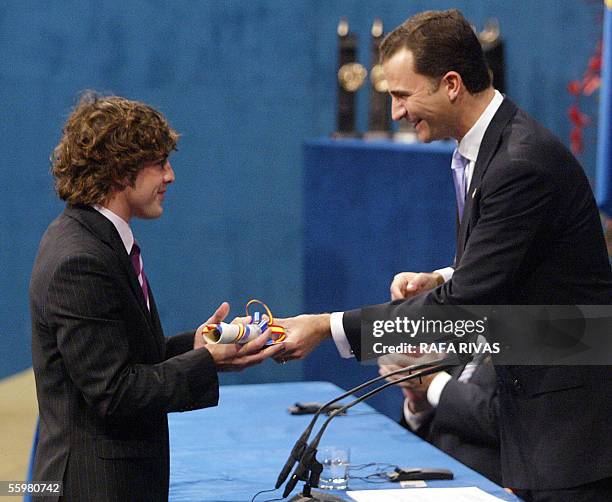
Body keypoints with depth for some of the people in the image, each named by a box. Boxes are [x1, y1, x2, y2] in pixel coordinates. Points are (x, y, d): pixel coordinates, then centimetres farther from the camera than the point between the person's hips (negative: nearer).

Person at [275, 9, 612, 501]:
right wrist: (442, 280, -1)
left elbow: (463, 303, -22)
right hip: (533, 400, 9)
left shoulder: (525, 162, -22)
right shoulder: (486, 148, 9)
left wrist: (326, 327, -18)